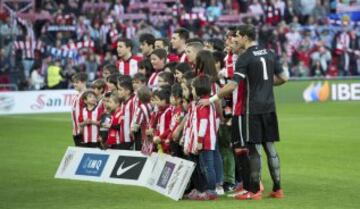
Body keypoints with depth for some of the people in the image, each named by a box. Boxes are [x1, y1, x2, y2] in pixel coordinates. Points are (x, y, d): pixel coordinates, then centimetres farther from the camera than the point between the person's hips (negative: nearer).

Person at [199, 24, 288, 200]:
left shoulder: (245, 58, -11)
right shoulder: (269, 54, 9)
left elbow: (233, 85, -18)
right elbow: (283, 78, 13)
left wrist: (212, 99, -13)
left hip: (253, 109, -6)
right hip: (269, 107, 6)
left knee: (254, 149, -2)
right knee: (270, 147, 10)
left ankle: (254, 190, 0)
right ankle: (277, 189, 10)